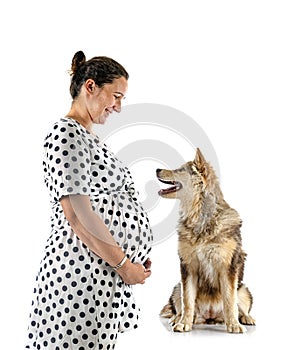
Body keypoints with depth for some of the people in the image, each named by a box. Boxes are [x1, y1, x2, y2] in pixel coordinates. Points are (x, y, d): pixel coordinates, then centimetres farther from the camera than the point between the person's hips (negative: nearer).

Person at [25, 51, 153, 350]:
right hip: (82, 270, -10)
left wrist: (135, 256, 13)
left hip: (105, 273, 10)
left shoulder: (88, 137, 18)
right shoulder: (66, 134, -12)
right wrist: (124, 265, -14)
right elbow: (78, 215, -20)